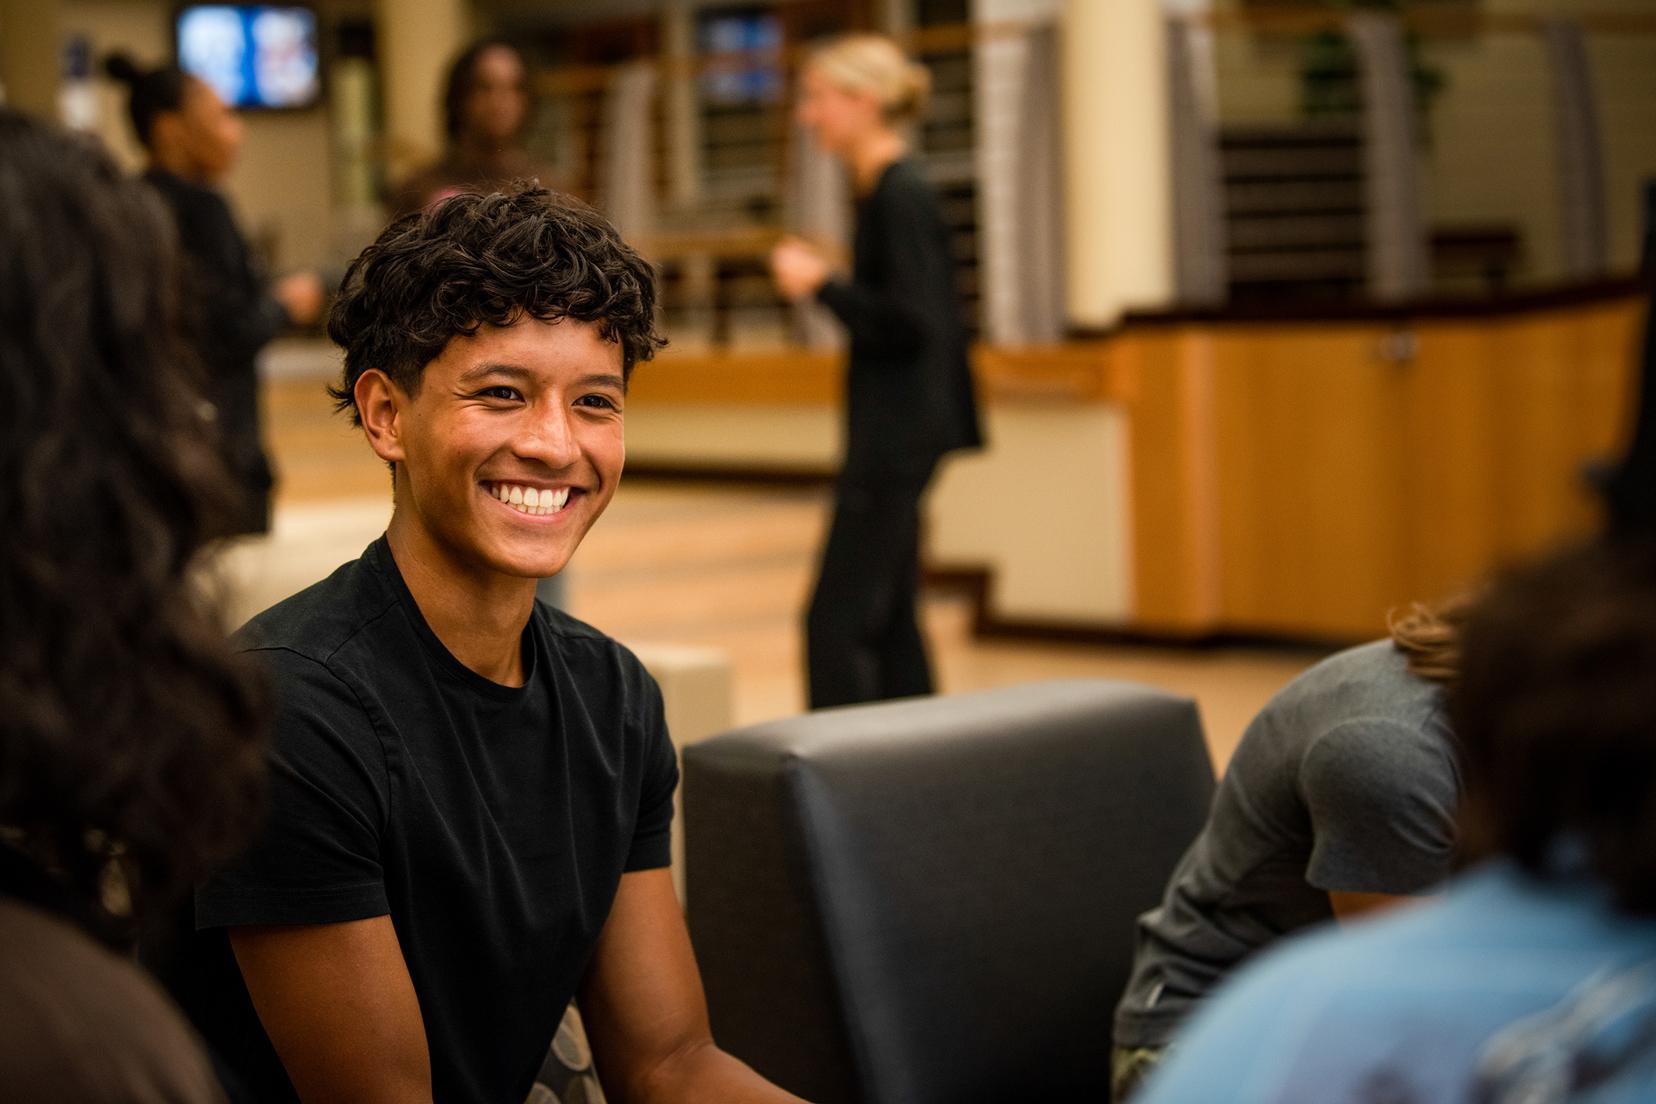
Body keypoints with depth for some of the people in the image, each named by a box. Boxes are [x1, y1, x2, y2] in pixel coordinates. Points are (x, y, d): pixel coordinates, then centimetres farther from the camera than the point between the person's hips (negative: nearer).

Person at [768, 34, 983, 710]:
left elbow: (907, 321, -22)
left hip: (896, 436, -10)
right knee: (889, 619, 14)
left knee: (839, 622, -8)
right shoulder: (884, 189, 12)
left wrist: (820, 285, -14)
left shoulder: (899, 196, -16)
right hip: (893, 432, 10)